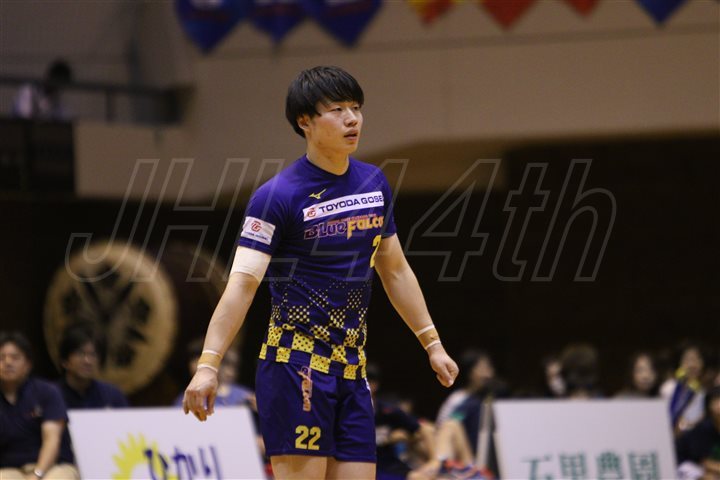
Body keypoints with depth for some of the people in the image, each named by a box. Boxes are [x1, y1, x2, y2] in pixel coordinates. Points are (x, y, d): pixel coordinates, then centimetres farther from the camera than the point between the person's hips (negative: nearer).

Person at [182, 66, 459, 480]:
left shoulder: (375, 184, 10)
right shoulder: (278, 195, -11)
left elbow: (395, 271, 22)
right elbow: (243, 282, -19)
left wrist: (432, 343, 22)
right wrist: (208, 364, -28)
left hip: (351, 371, 7)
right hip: (295, 365, -7)